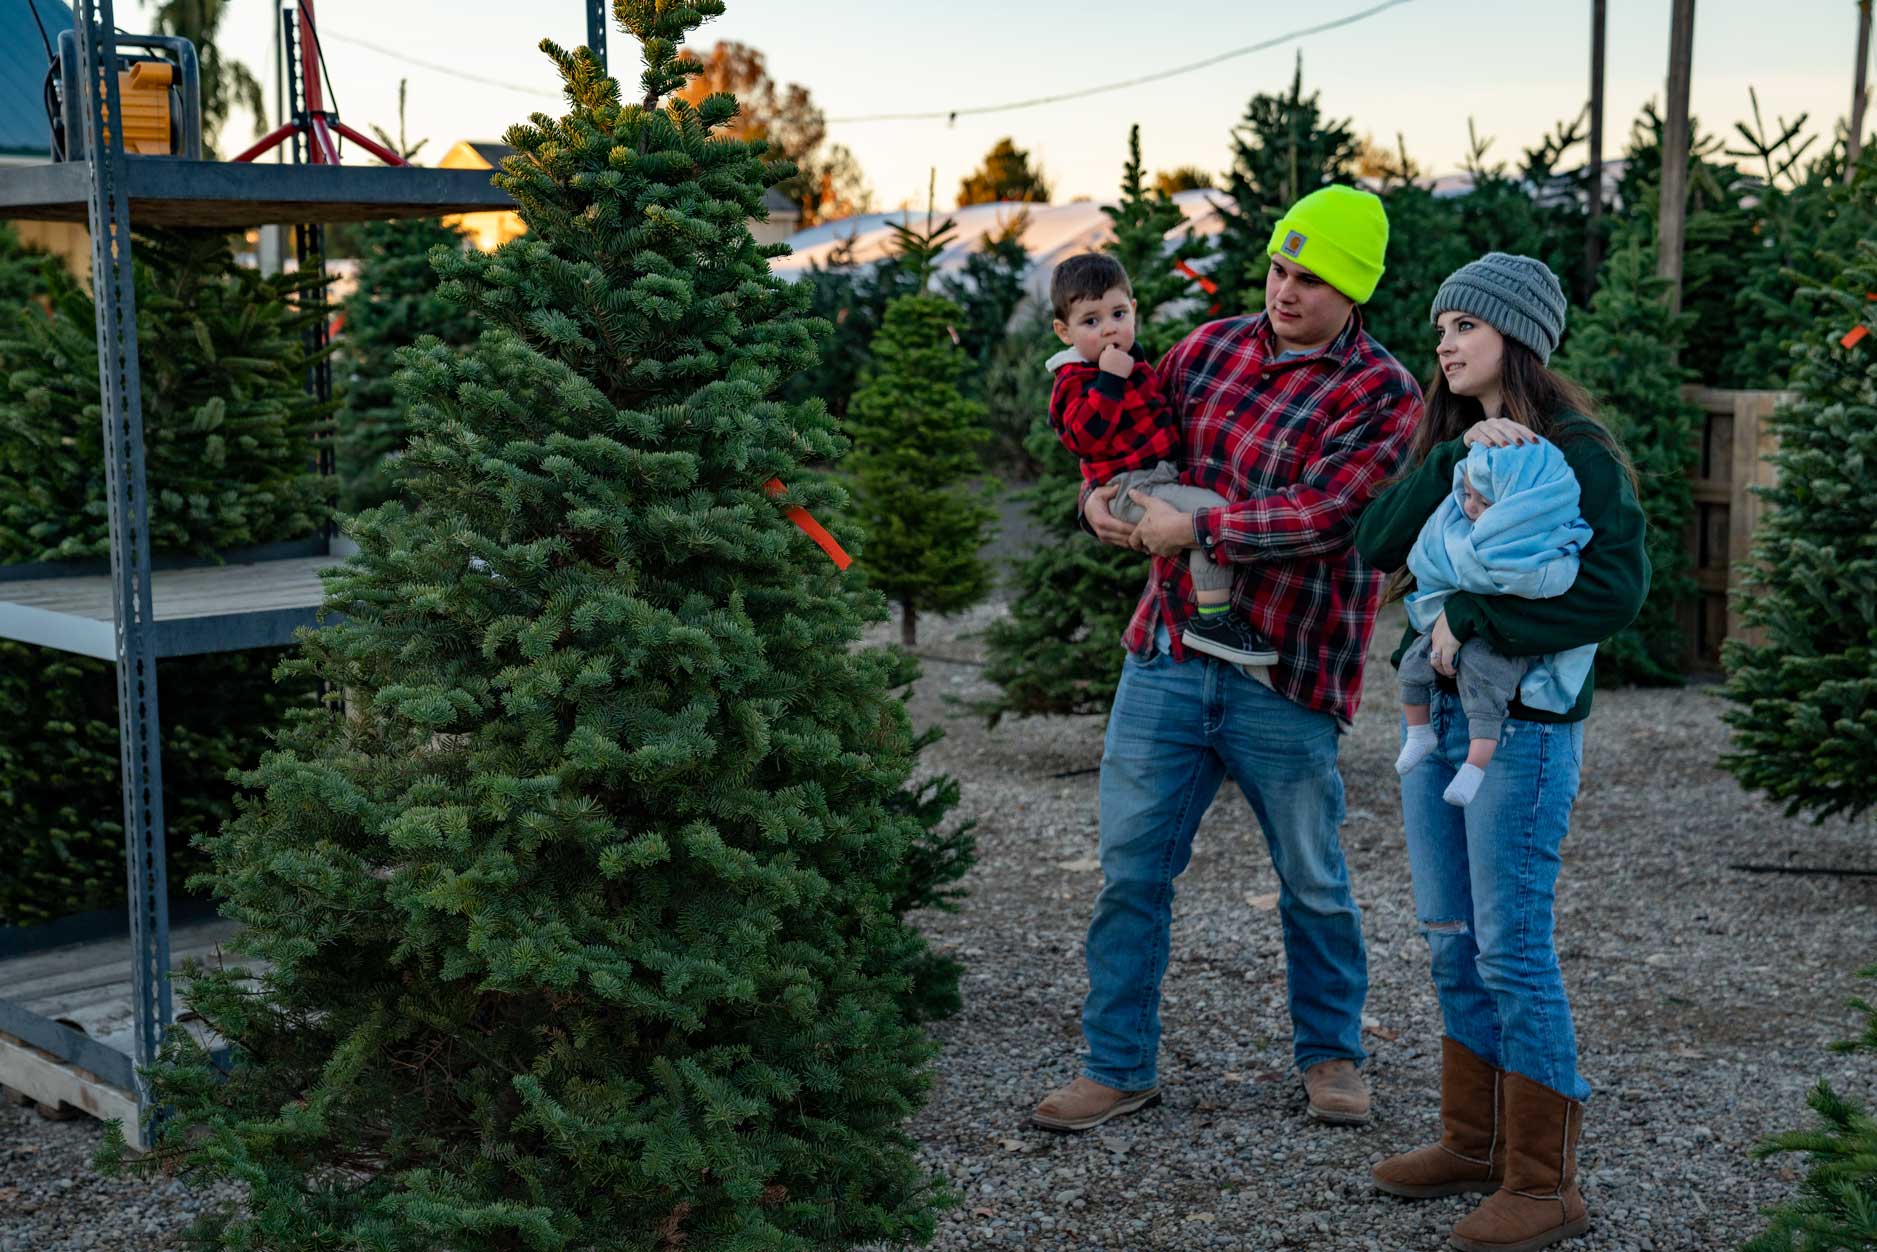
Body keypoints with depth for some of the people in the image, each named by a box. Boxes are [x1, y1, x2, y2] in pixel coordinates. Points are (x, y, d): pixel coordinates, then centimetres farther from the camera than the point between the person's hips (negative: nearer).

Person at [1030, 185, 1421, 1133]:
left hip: (1283, 679, -4)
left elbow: (1319, 511, -19)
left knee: (1312, 879, 11)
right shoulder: (1212, 348, 9)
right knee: (1130, 865, 4)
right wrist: (1102, 495, -3)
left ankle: (1330, 1053, 33)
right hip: (1167, 656, 4)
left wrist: (1197, 529, -23)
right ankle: (1118, 1066, 17)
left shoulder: (1382, 395, -6)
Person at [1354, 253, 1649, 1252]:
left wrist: (1475, 616, -22)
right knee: (1451, 944, 14)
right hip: (1435, 711, 8)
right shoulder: (1449, 443, 13)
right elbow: (1375, 543, -2)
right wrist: (1456, 459, -14)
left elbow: (1616, 588, -21)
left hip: (1522, 726, -8)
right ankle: (1473, 1141, 28)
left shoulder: (1578, 453, -9)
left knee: (1512, 948, -4)